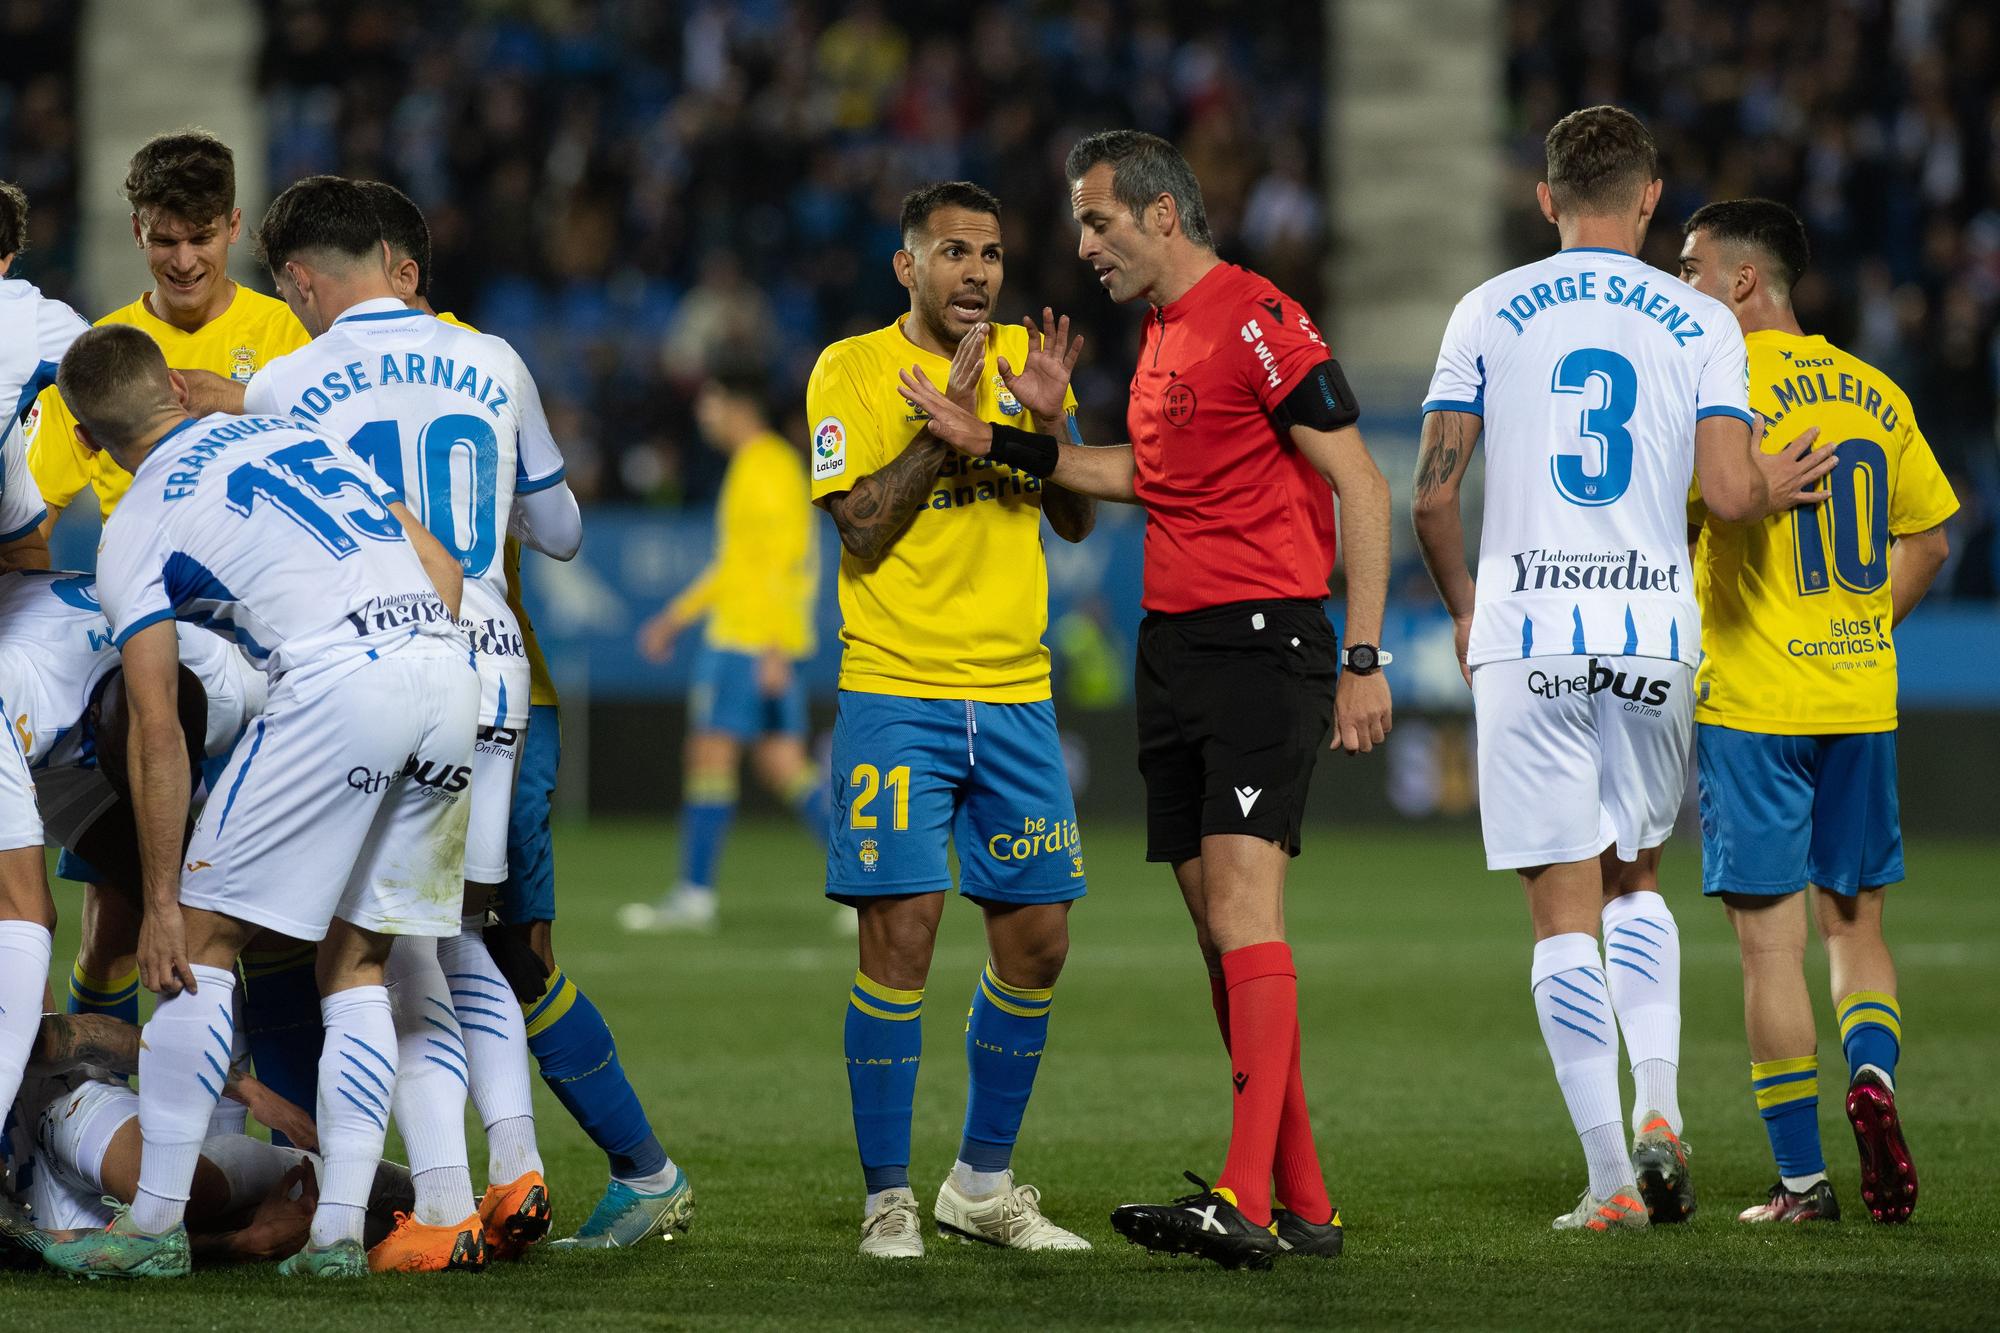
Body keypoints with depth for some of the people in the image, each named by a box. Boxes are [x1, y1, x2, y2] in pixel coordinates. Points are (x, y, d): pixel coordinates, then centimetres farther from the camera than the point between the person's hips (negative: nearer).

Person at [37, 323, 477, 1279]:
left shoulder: (136, 528, 8)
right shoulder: (294, 432, 26)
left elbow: (156, 732, 3)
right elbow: (441, 570, 24)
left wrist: (161, 899, 5)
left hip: (337, 682, -6)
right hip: (451, 671, 6)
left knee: (202, 940, 6)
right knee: (358, 960, 15)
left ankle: (155, 1223, 4)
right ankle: (339, 1230, 8)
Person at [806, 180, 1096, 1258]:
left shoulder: (1024, 359, 11)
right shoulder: (852, 369, -2)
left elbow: (1075, 523, 8)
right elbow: (861, 531, -11)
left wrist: (1052, 423, -9)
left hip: (1015, 694, 5)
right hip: (895, 692, -5)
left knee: (1037, 940, 5)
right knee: (901, 932, -11)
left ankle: (983, 1184, 20)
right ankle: (887, 1200, -3)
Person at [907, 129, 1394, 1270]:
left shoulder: (1259, 321, -11)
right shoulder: (1163, 333, 17)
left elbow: (1361, 488, -12)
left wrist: (1362, 659, -15)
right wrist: (998, 443, 21)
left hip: (1264, 641, -9)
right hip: (1176, 650, 9)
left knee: (1241, 909, -17)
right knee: (1220, 930, 8)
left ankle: (1244, 1202, -25)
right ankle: (1305, 1205, 13)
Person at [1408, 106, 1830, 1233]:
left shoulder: (1489, 314, 4)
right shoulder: (1700, 324, 3)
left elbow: (1432, 494, 2)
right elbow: (1729, 494, -7)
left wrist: (1464, 607, 18)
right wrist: (1779, 491, 16)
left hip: (1527, 636, -1)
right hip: (1655, 634, 1)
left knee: (1566, 911, 1)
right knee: (1636, 881, 21)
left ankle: (1614, 1180, -4)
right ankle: (1659, 1108, 1)